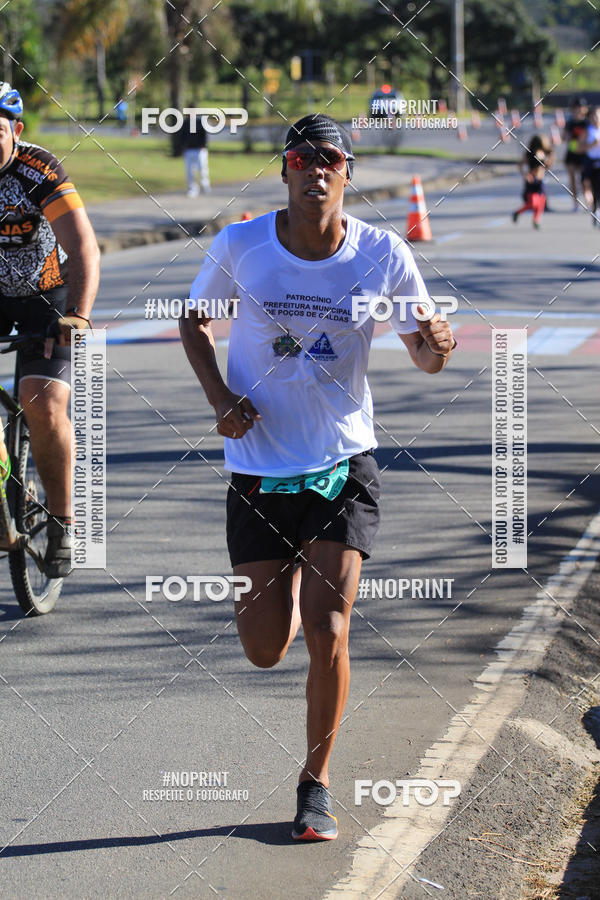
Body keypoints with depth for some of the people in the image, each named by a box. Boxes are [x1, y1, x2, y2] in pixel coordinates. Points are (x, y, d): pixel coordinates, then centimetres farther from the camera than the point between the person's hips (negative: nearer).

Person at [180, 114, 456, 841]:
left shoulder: (383, 255, -7)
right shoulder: (240, 247, -7)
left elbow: (423, 351, 4)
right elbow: (193, 320, 9)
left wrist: (437, 346, -22)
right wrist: (220, 398, -8)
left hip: (344, 465, -1)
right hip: (259, 466, 1)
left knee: (327, 632, -12)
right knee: (265, 650, 3)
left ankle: (316, 785, 9)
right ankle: (284, 585, 42)